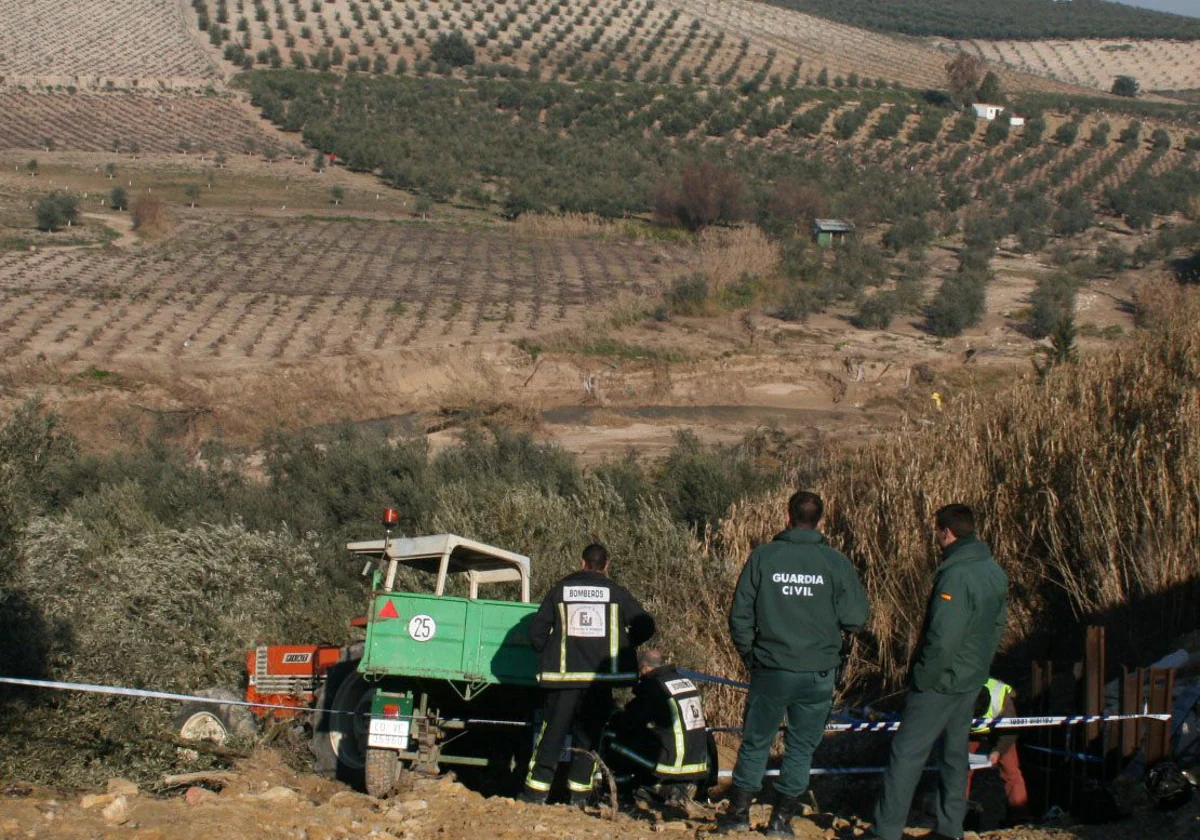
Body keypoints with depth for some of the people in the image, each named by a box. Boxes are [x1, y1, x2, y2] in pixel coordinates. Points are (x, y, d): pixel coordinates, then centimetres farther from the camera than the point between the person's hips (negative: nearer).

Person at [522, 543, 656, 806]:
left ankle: (537, 788, 2)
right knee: (588, 731, 9)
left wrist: (547, 654, 17)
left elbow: (537, 629, 3)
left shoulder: (560, 589, 4)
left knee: (553, 730, 5)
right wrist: (624, 644, 17)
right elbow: (645, 625, 2)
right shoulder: (616, 592, 3)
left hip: (564, 674, 0)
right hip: (601, 676, 0)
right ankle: (579, 790, 6)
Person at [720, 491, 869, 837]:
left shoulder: (763, 557, -5)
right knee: (801, 747, 13)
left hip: (770, 670, 0)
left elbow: (740, 615, -3)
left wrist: (749, 655, 11)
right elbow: (855, 619, -6)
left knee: (755, 743, 14)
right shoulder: (836, 562, -7)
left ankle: (739, 812, 19)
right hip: (818, 672, 0)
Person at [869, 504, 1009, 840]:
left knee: (906, 755, -2)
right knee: (955, 754, 17)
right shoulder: (995, 572, 5)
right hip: (971, 682, 9)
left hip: (940, 684, -9)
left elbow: (941, 639, -26)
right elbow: (997, 626, 14)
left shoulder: (956, 576, -24)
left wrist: (922, 679, -17)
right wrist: (978, 667, 18)